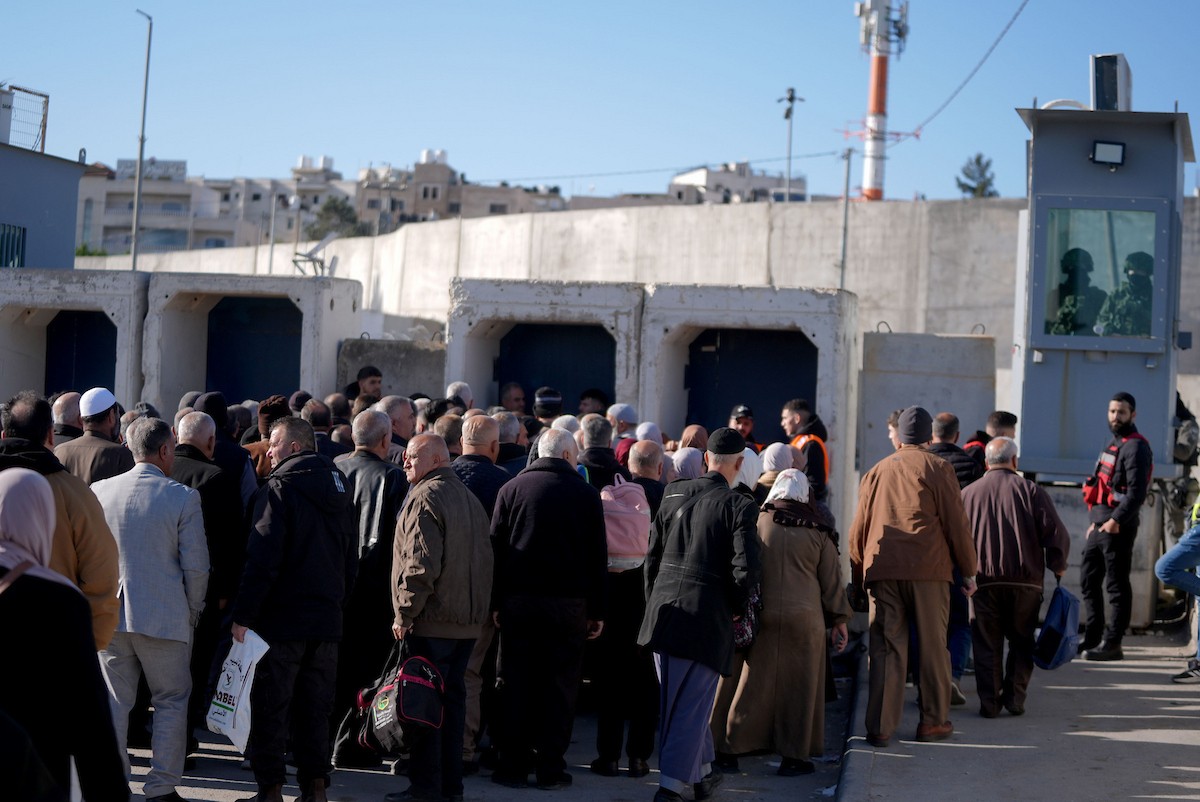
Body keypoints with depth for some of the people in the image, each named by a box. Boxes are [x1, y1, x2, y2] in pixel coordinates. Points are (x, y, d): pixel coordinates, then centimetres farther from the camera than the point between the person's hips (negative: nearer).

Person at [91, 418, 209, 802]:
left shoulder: (99, 491, 1)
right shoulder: (183, 497, -9)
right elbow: (196, 567, -8)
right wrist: (193, 612, 7)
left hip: (108, 614, 3)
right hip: (165, 617, -3)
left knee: (113, 702, 10)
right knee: (172, 702, 9)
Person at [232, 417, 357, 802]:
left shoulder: (280, 488, -11)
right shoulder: (340, 488, 12)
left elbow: (263, 559, -17)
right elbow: (351, 559, 17)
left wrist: (243, 615, -14)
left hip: (282, 618, -6)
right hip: (327, 619, 6)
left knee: (270, 709, 1)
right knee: (315, 709, 12)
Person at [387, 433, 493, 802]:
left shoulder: (425, 498, -12)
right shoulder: (469, 497, 17)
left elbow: (421, 564, -20)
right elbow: (483, 559, 19)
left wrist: (405, 613, -13)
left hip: (432, 620, -9)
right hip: (468, 620, 9)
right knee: (453, 699, 13)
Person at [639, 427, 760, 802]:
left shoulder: (673, 494, 5)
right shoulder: (739, 507, -9)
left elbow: (653, 556, 9)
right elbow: (745, 570, -15)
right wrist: (735, 608, 2)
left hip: (663, 612, 5)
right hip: (708, 617, -5)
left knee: (675, 700, 20)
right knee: (692, 704, 3)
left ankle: (702, 771, 34)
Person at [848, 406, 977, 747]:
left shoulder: (876, 472, 15)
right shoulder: (937, 468, 3)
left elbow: (858, 529, 16)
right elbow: (956, 524, 0)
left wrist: (859, 575, 24)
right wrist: (968, 571, 8)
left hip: (882, 569, 3)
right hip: (929, 568, -3)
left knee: (885, 648, 3)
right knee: (932, 646, 8)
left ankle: (879, 727, -1)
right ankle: (933, 721, 14)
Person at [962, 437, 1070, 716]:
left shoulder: (967, 494, 7)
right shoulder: (1031, 491, 0)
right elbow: (1057, 534, -5)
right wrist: (1058, 567, 10)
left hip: (984, 581, 1)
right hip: (1026, 581, -1)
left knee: (987, 644, 7)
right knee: (1021, 641, 12)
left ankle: (989, 702, 5)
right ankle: (1015, 697, 7)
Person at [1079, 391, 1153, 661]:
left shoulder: (1135, 447, -10)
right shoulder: (1113, 444, 20)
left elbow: (1137, 492, -20)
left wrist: (1116, 520, -25)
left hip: (1118, 527, -10)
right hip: (1100, 525, 10)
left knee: (1116, 585, -5)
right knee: (1089, 580, 13)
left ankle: (1112, 644, -3)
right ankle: (1093, 637, 20)